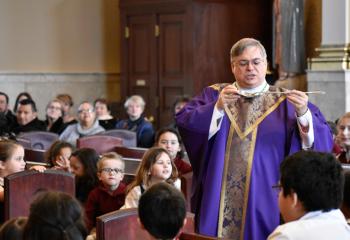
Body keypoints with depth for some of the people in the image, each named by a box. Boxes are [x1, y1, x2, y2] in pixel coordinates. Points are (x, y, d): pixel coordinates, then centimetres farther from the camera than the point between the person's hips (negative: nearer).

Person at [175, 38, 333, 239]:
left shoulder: (286, 101, 5)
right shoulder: (214, 95, 9)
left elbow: (322, 141, -6)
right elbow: (184, 123, -7)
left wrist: (303, 114, -25)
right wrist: (218, 108, -21)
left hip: (265, 201, -1)